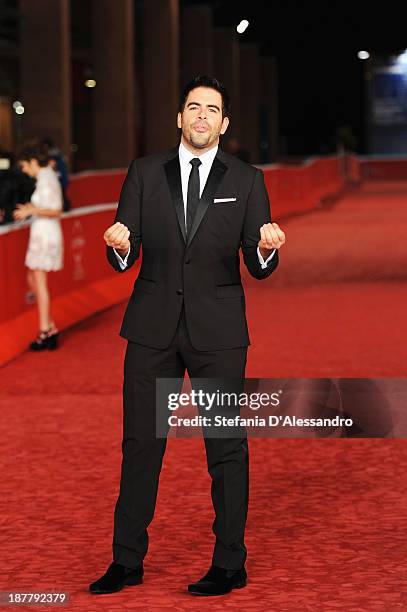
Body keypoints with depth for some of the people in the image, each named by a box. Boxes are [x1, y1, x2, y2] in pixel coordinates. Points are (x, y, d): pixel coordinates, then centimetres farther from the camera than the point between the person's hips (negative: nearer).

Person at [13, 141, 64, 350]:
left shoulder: (46, 180, -16)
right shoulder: (47, 177, 13)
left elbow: (56, 210, -22)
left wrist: (31, 210, -18)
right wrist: (31, 209, 15)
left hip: (45, 235, -10)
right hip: (43, 234, 10)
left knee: (40, 282, -4)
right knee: (33, 280, 14)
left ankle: (45, 332, 0)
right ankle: (51, 328, 14)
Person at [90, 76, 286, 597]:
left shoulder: (246, 180, 2)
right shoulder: (145, 173, 5)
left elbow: (258, 267, 0)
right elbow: (125, 258, 2)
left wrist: (267, 249, -22)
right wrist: (119, 247, -21)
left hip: (217, 329, -1)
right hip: (153, 326, 2)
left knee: (227, 446, 2)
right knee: (140, 442, 7)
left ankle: (230, 563, 13)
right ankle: (127, 560, 17)